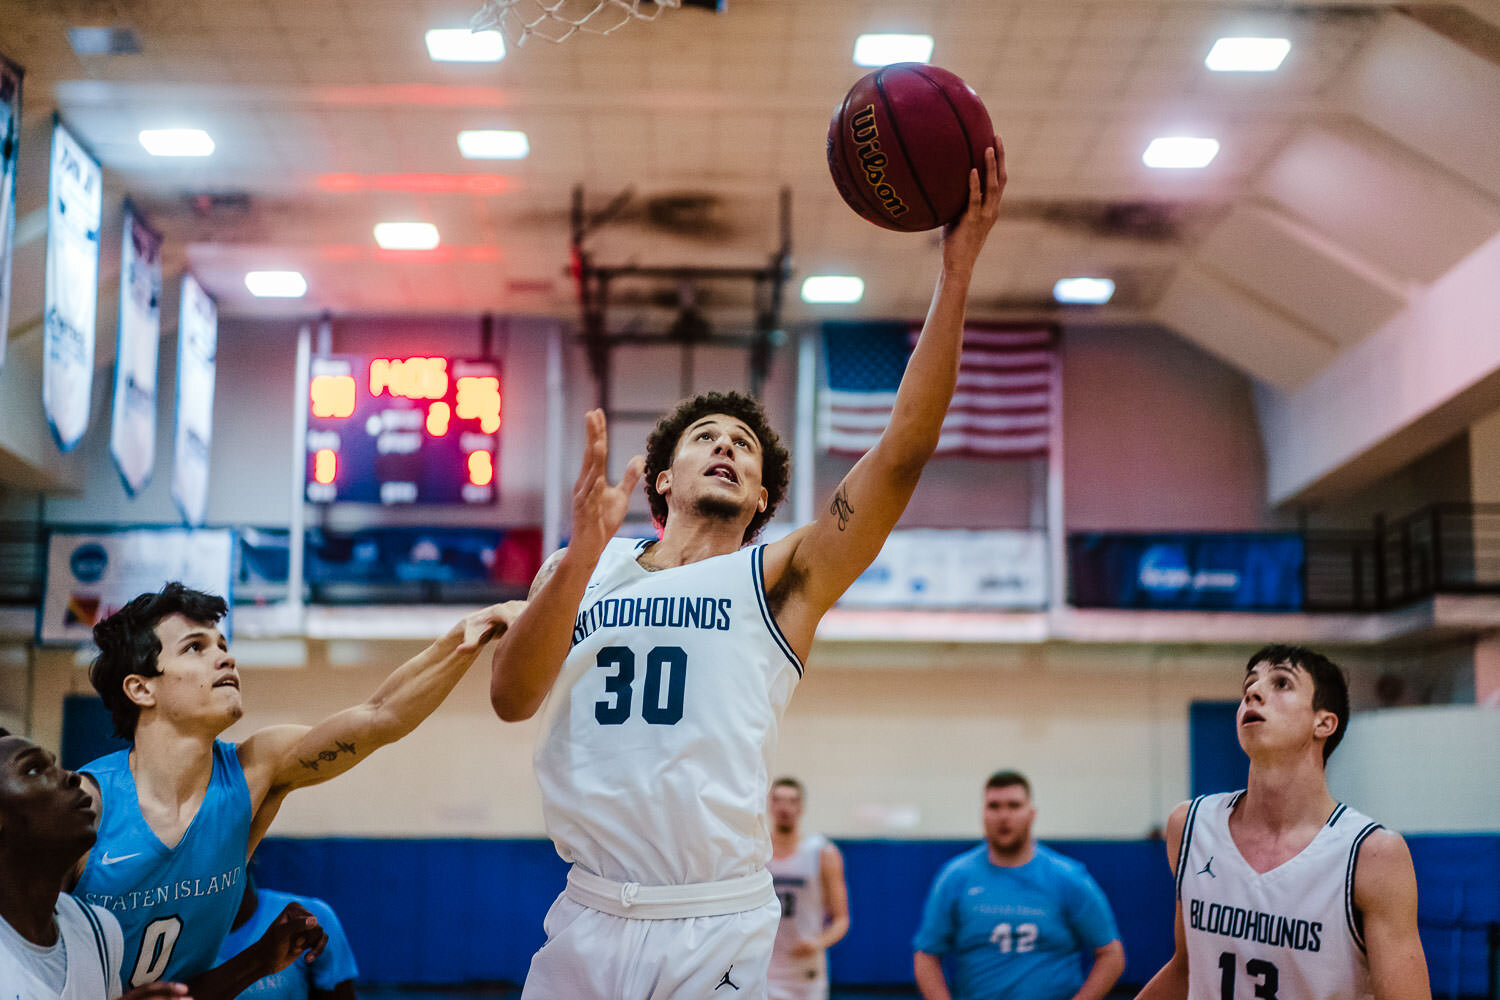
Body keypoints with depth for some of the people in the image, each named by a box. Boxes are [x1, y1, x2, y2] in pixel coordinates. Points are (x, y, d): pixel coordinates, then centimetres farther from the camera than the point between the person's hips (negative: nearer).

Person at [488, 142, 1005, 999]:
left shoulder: (779, 579, 5)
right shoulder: (580, 570, 11)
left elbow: (904, 451, -6)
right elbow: (512, 697, -5)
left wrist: (958, 267, -11)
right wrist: (584, 554, -17)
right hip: (589, 923, 2)